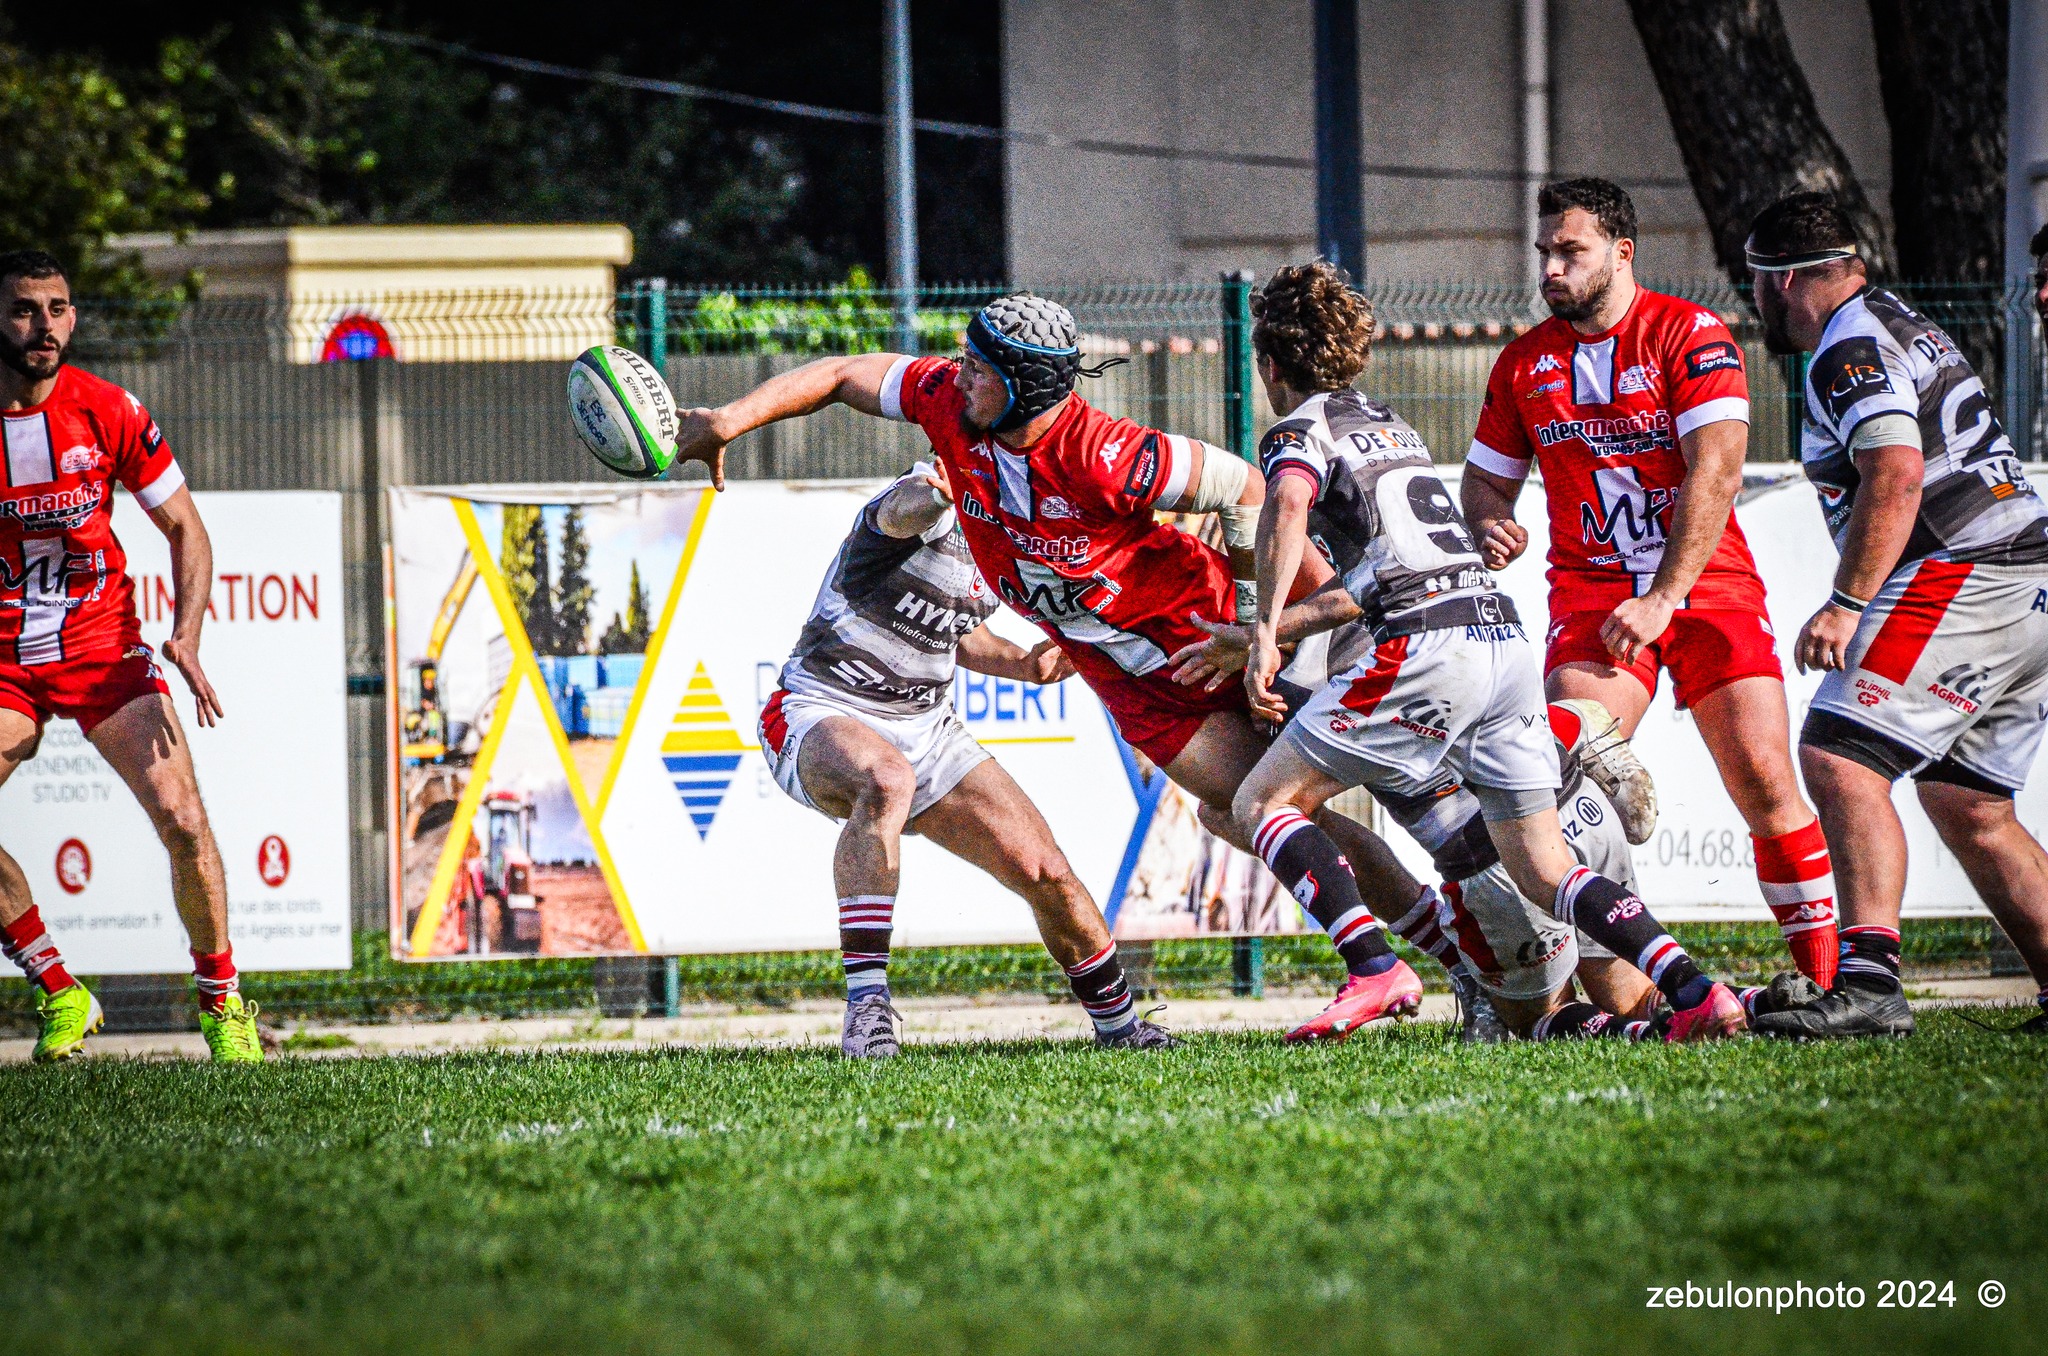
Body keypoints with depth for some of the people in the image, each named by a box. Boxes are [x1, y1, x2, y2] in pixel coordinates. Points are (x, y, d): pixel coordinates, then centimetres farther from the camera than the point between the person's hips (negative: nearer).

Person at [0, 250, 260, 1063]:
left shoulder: (109, 412, -7)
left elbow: (183, 528, 2)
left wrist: (186, 637, -12)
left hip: (103, 649, 0)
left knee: (183, 823, -14)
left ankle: (221, 1001, 6)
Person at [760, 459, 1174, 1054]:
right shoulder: (934, 509, -19)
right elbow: (899, 512, -47)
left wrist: (1024, 664, 6)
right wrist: (935, 493, -72)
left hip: (925, 728, 8)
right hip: (821, 711, -8)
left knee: (1046, 873, 0)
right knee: (886, 778, -42)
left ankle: (1118, 1022, 27)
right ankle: (866, 1004, -40)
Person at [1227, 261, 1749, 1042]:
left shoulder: (1299, 432, 4)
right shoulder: (1391, 425, 30)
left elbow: (1287, 508, -21)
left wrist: (1264, 635, -20)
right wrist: (1270, 631, 35)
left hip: (1429, 652, -8)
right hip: (1506, 640, 8)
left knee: (1262, 802, 2)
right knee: (1544, 869, 9)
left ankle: (1375, 971, -16)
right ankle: (1696, 992, -10)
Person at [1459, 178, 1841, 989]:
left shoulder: (1691, 336, -6)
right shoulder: (1525, 362, 8)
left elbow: (1715, 474, -15)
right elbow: (1486, 479, 20)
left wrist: (1662, 600, -22)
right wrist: (1491, 528, -6)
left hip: (1707, 583, -3)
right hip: (1592, 589, 3)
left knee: (1766, 786, -9)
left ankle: (1824, 977, 1)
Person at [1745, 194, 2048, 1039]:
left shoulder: (1852, 351, -8)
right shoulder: (1907, 328, 24)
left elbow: (1897, 478, -21)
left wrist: (1846, 605, -23)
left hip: (1961, 575, -10)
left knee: (1839, 758, -19)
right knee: (1965, 805, 16)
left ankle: (1868, 979, -33)